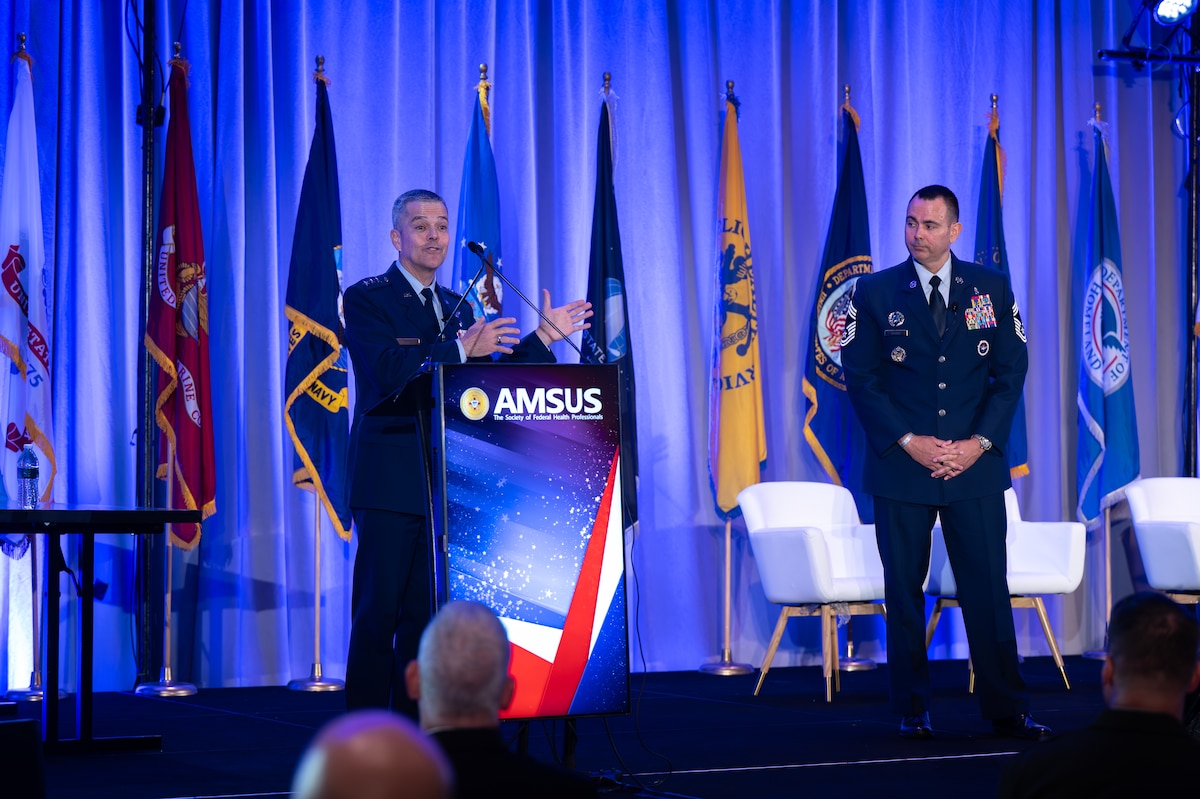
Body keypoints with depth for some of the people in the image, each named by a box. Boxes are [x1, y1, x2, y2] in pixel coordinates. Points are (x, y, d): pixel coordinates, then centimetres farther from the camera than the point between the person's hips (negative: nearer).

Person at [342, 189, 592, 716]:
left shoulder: (458, 308, 18)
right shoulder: (366, 299, -3)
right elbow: (388, 371, -19)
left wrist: (542, 339, 7)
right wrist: (460, 350, -26)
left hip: (446, 484, 7)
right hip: (390, 484, -6)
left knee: (426, 615, 8)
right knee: (377, 617, -7)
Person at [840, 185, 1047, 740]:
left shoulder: (991, 288, 6)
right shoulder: (874, 292, 2)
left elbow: (1011, 371, 5)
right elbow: (859, 377, 0)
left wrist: (979, 442, -7)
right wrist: (909, 442, -11)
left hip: (975, 465, 1)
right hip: (901, 467, -1)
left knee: (988, 588, 0)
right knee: (904, 591, 3)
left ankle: (1006, 709, 7)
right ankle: (913, 711, 13)